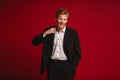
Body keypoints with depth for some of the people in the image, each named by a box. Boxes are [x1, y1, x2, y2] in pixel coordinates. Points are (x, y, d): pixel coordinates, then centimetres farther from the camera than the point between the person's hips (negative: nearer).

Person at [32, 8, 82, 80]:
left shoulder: (73, 33, -4)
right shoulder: (49, 31, 2)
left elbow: (78, 54, -1)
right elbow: (34, 42, -1)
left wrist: (71, 68, -7)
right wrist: (45, 33, -14)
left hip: (66, 65, -2)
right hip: (52, 65, 2)